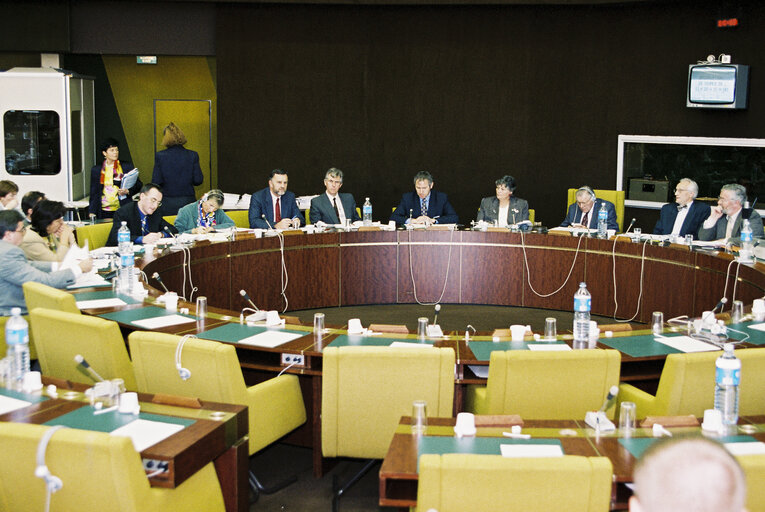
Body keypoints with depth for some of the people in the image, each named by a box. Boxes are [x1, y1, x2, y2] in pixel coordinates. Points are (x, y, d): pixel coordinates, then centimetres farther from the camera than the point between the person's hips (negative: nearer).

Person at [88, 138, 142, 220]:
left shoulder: (127, 167, 7)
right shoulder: (96, 170, 11)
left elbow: (138, 185, 8)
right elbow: (94, 193, 13)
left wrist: (128, 191, -12)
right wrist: (92, 212, 5)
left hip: (123, 210, -1)